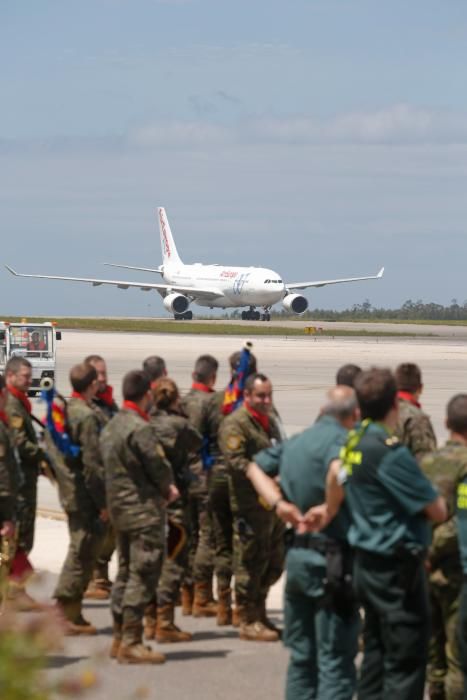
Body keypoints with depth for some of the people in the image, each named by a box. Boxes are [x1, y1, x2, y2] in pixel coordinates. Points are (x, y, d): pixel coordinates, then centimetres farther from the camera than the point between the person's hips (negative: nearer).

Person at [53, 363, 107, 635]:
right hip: (86, 496, -9)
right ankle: (66, 613, 0)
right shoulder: (87, 416, -19)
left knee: (79, 552, 17)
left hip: (69, 491, 9)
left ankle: (72, 613, 21)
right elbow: (93, 464, -21)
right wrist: (103, 502, -16)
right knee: (82, 554, -2)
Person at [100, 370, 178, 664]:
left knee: (126, 572, 15)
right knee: (143, 577, -6)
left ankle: (119, 639, 20)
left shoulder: (112, 426, 12)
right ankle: (131, 643, -7)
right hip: (145, 510, -10)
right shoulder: (141, 428, -18)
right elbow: (160, 468, -17)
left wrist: (162, 487, 6)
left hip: (119, 507, 10)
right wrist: (168, 488, 6)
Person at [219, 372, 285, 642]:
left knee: (275, 563, 14)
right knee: (251, 562, -4)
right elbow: (236, 461, -21)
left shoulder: (270, 421, 18)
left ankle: (259, 613, 26)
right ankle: (249, 621, 4)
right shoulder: (235, 424, -11)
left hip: (273, 503, 9)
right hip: (250, 505, -9)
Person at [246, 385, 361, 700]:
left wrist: (279, 503, 5)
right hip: (332, 561, -8)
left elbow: (256, 467, 20)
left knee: (302, 656, 17)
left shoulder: (296, 442, 11)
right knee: (337, 663, -3)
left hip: (297, 553, 8)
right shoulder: (343, 441, -14)